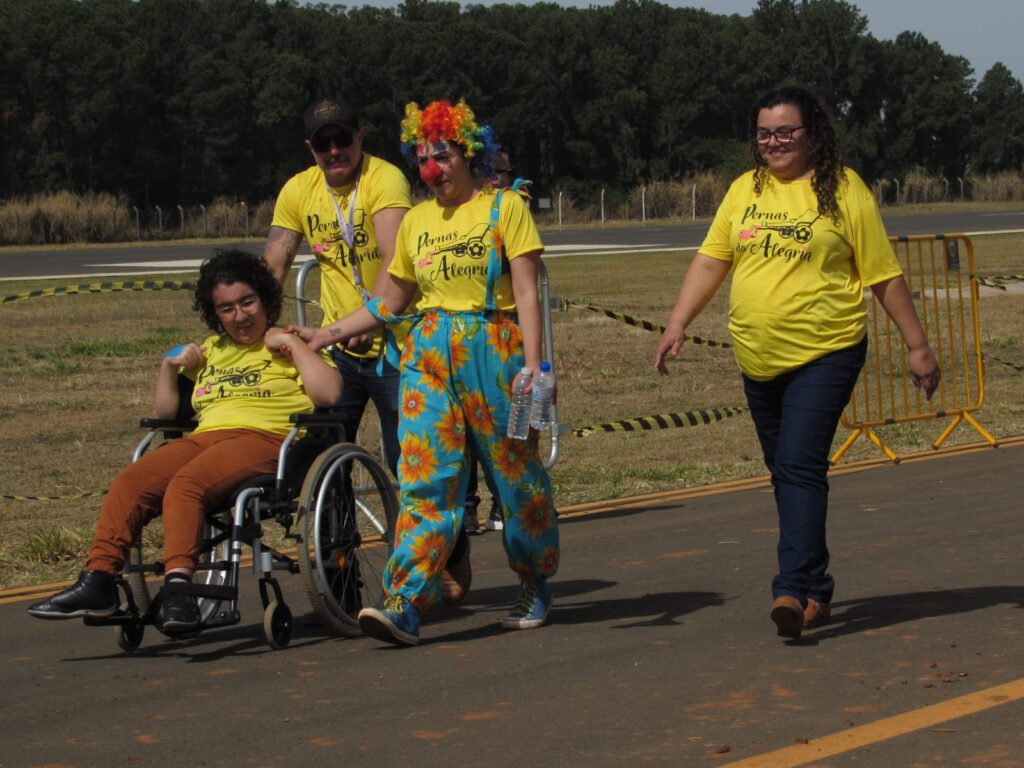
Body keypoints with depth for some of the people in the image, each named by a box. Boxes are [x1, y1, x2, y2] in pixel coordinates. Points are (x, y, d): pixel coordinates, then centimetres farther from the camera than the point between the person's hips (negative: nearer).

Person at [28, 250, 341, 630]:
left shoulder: (287, 346, 16)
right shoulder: (209, 352, 33)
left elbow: (329, 394, -2)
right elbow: (166, 411, 34)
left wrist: (293, 344, 0)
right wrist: (169, 367, 19)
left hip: (263, 439, -6)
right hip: (204, 438, 6)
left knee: (184, 485, -35)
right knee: (129, 483, -23)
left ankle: (178, 585, -48)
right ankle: (98, 579, -31)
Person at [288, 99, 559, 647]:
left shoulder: (505, 208, -1)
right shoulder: (416, 221, 14)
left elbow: (527, 296, -6)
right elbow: (391, 302, 21)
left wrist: (532, 366, -16)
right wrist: (327, 334, 15)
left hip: (494, 349, -4)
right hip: (430, 354, 4)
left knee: (516, 475, 5)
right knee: (424, 480, -8)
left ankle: (534, 587, 24)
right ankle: (405, 606, -16)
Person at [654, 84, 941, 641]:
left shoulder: (843, 191, -4)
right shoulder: (745, 191, 9)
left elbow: (884, 276, -1)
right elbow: (710, 260, 10)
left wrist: (917, 346, 0)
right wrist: (677, 323, -2)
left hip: (825, 355, -5)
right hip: (759, 362, 6)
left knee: (800, 466, -17)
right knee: (786, 474, 11)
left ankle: (793, 589, -21)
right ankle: (815, 592, 22)